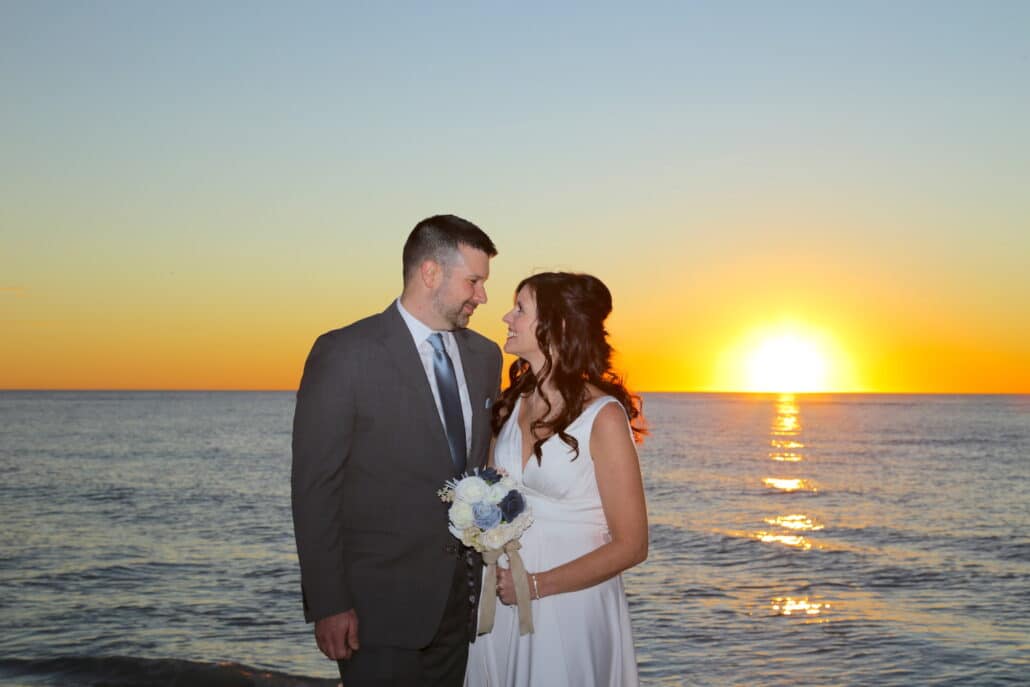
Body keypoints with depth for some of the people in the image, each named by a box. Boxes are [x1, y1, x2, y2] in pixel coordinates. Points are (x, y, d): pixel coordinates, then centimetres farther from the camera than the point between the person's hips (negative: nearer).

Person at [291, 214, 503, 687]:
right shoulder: (343, 353, -10)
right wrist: (328, 604, -13)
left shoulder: (485, 357, 8)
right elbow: (314, 486, -11)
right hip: (380, 603, -5)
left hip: (460, 600, 6)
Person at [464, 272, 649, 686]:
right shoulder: (512, 404, 4)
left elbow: (630, 546, -12)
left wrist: (538, 585, -14)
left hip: (569, 606, -5)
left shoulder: (603, 416, -13)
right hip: (503, 603, 5)